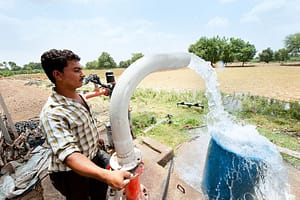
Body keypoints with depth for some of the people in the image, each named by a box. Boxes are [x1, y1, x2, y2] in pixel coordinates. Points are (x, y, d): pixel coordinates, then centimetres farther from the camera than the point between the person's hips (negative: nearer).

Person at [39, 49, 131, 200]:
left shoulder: (80, 96, -4)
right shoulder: (52, 114, -31)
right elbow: (69, 154, -39)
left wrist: (97, 140, 19)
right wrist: (107, 175, -50)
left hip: (94, 159, 7)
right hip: (71, 173, -6)